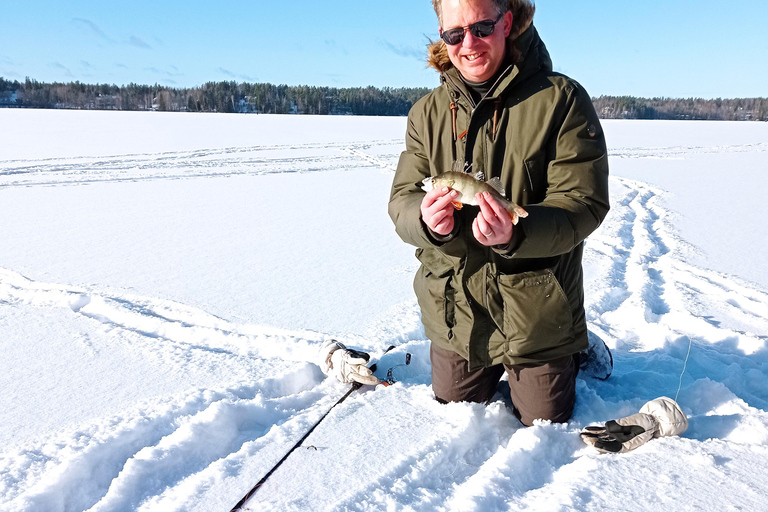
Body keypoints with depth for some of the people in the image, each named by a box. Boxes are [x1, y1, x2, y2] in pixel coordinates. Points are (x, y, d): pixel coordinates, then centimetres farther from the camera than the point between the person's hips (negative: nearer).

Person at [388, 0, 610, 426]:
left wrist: (516, 234, -37)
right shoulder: (427, 112, 0)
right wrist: (425, 220, -29)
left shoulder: (561, 99, -13)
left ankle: (576, 355, 44)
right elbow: (402, 199, -4)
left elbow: (584, 203, -17)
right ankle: (495, 375, 52)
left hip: (537, 315, -3)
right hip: (454, 312, 4)